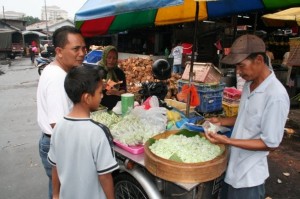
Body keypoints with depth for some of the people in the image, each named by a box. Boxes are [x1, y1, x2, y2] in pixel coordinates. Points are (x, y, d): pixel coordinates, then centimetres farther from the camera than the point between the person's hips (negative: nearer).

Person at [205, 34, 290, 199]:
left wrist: (227, 141, -28)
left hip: (249, 175, -7)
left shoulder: (276, 96, -25)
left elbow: (271, 143, -22)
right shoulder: (249, 85, 1)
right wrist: (221, 121, -3)